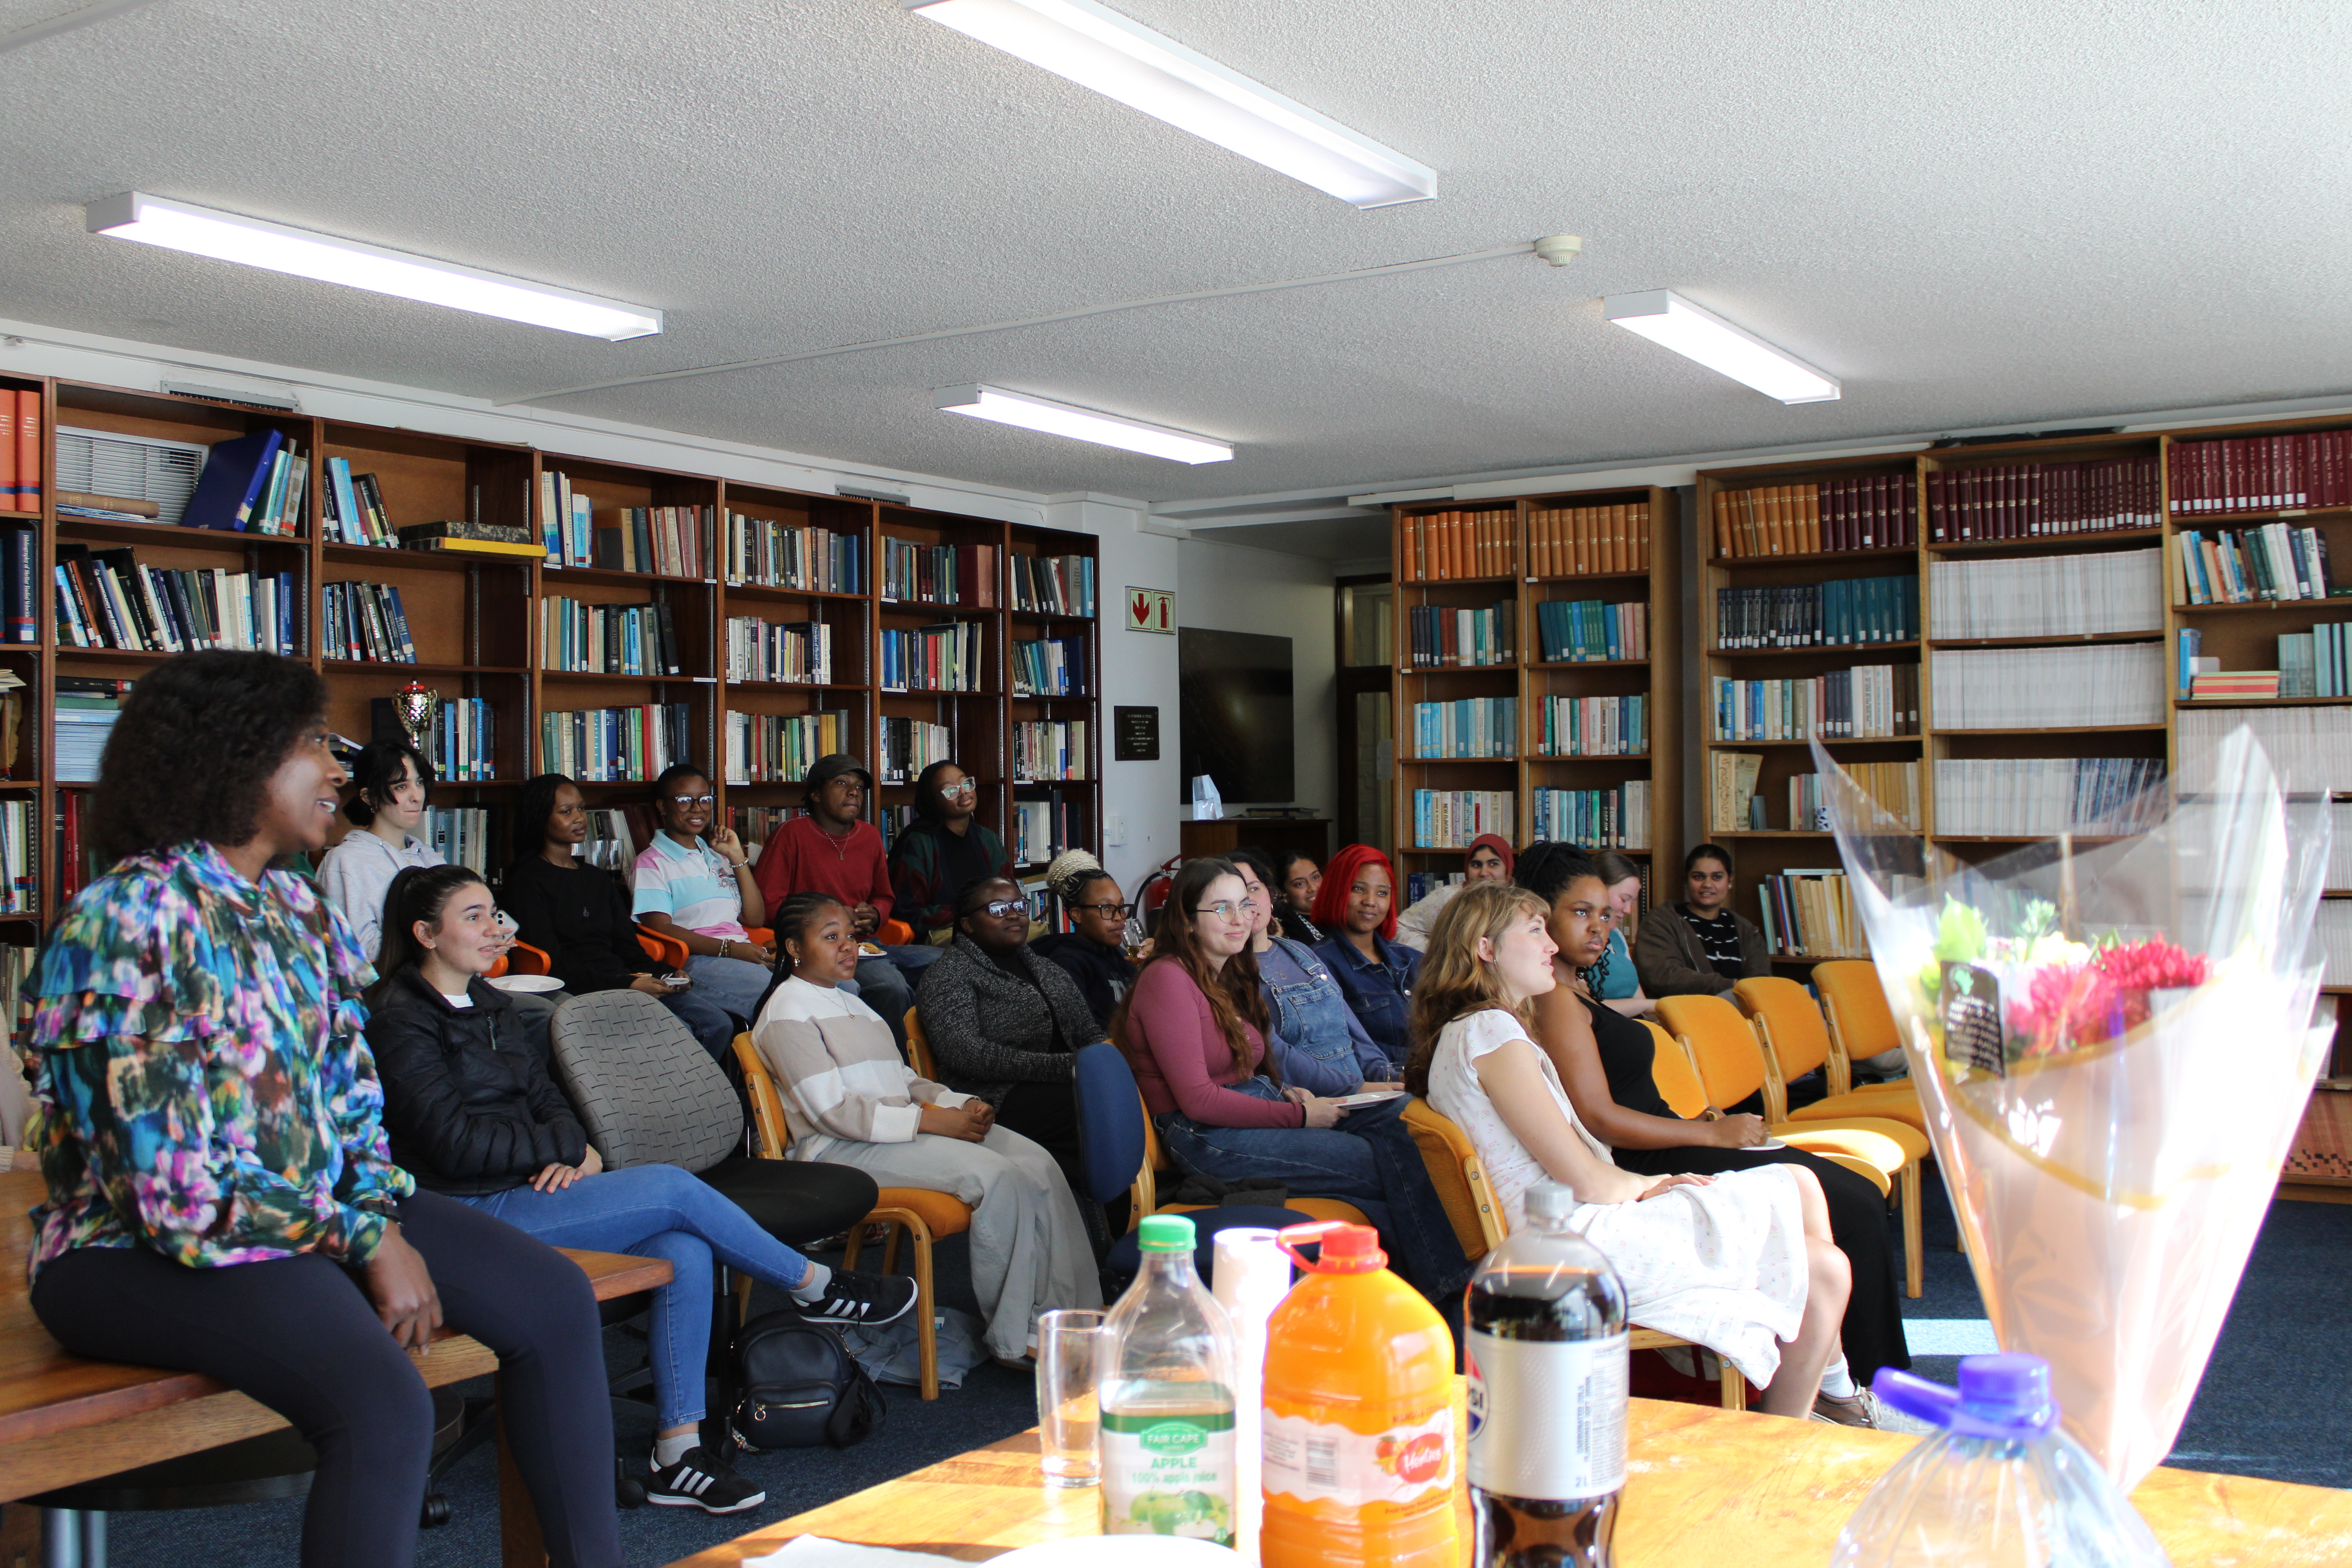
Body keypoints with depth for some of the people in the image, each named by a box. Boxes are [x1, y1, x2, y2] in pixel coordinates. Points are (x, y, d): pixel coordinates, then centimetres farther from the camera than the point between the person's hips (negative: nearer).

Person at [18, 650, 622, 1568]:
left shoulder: (298, 910, 8)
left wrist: (384, 1219, -8)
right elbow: (178, 1189, -22)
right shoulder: (135, 921, -19)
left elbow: (352, 1103, 11)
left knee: (554, 1300, -4)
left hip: (315, 1204, 8)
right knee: (384, 1408, -31)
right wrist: (367, 1244, -17)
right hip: (144, 1249, -8)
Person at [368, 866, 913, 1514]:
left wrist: (571, 1152, -7)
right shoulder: (400, 1019, -8)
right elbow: (455, 1143, -16)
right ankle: (816, 1287, -1)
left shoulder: (486, 1005, 19)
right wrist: (568, 1149, -9)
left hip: (526, 1193, 8)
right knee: (671, 1187, -20)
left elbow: (544, 1096, 16)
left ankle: (679, 1453, -13)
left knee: (684, 1249, -16)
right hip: (472, 1217, -8)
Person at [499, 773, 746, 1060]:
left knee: (718, 1023, -18)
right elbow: (554, 964, -9)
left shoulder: (598, 880, 26)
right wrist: (628, 985, -17)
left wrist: (659, 978, -3)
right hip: (581, 992, -7)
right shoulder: (527, 881, 2)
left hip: (626, 980, 7)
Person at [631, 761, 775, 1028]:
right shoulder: (652, 863, 6)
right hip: (695, 963, -7)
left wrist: (738, 857, 12)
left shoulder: (717, 856, 28)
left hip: (744, 954, 7)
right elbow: (661, 929, -8)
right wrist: (729, 949, -19)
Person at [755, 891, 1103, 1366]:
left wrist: (961, 1104, 3)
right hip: (844, 1150, -9)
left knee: (1039, 1166, -13)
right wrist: (932, 1121, -19)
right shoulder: (788, 1013, -4)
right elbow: (833, 1110, -15)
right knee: (994, 1175, -28)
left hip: (904, 1127, 9)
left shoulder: (852, 1005, 26)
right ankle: (1014, 1339, -20)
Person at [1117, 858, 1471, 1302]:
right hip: (1207, 1139, -9)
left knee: (1400, 1117, -12)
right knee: (1385, 1161, -18)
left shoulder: (1231, 974, 17)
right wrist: (1297, 1116, -15)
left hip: (1250, 1111, 9)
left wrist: (1286, 1093, -1)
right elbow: (1197, 1099, -18)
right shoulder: (1168, 979, -12)